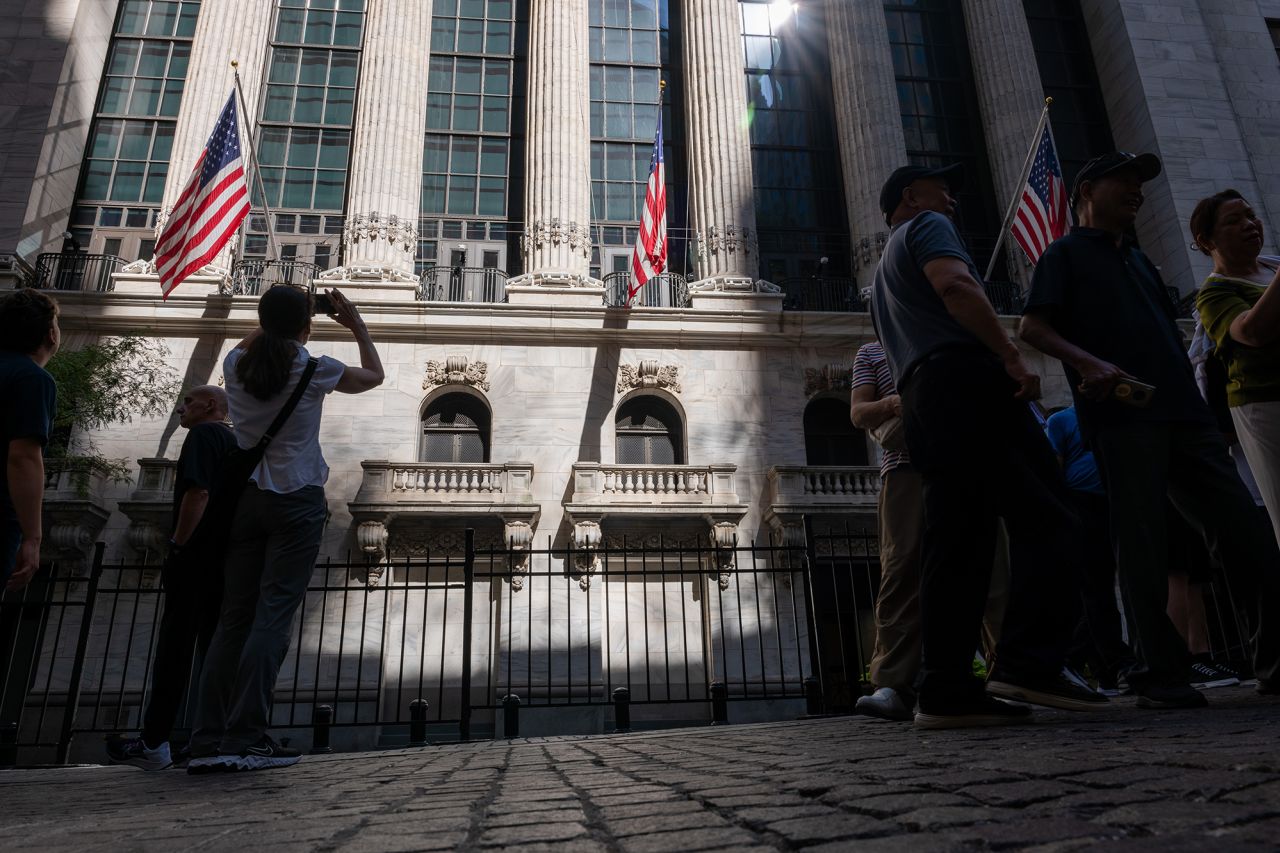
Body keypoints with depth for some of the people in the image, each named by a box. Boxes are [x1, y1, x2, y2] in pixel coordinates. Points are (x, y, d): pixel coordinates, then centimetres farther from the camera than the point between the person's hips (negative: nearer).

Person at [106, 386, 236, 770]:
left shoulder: (203, 435, -5)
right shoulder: (238, 442, 20)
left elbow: (198, 493, -19)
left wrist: (176, 546, -15)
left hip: (197, 554, -8)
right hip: (227, 560, 8)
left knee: (174, 647, -4)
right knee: (213, 649, 8)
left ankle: (154, 743, 1)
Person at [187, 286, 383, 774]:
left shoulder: (237, 367, 5)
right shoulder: (315, 370, -5)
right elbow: (374, 375, 14)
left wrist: (277, 317, 31)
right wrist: (356, 325, 22)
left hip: (246, 500, 5)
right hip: (296, 501, -4)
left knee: (234, 618, 6)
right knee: (273, 616, -6)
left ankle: (207, 742, 4)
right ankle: (244, 740, -9)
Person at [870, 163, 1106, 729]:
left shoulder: (886, 267, 36)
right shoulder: (928, 226, 10)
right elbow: (955, 285, -12)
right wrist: (1013, 357, -16)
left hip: (920, 396, 8)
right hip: (965, 375, -8)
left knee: (957, 544, 0)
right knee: (1043, 517, -10)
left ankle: (945, 691, -6)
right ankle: (1028, 663, -21)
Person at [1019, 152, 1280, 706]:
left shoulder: (1140, 261, 29)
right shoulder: (1066, 254, 8)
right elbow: (1032, 328, -5)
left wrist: (1196, 398, 17)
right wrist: (1089, 363, -21)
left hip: (1183, 410, 7)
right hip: (1120, 412, -7)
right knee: (1141, 541, -7)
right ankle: (1159, 673, -1)